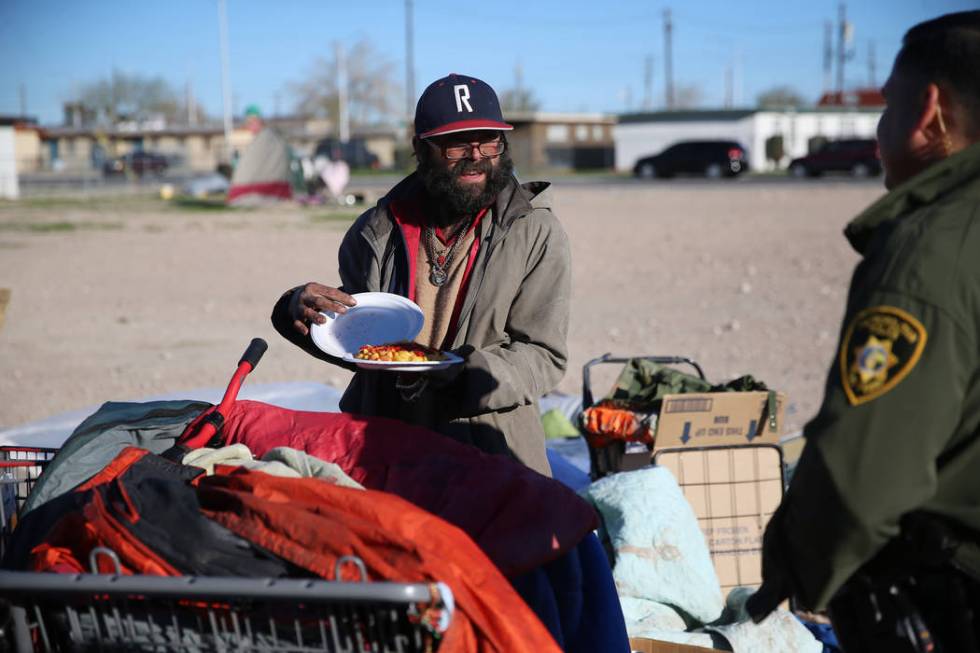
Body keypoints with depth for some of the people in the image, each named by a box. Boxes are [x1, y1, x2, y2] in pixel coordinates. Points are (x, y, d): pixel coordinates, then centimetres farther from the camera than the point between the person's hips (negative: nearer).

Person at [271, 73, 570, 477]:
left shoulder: (535, 234, -1)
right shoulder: (378, 230, 7)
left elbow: (544, 357, -4)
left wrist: (456, 372, -21)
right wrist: (302, 310, -3)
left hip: (488, 453, -2)